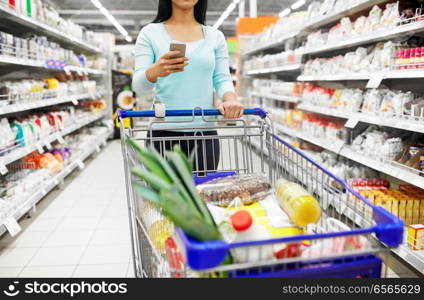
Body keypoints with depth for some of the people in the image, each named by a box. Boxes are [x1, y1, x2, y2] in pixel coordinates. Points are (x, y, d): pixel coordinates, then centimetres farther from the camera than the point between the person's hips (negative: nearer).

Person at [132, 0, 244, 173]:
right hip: (164, 134, -2)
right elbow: (138, 86, -4)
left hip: (205, 134, 2)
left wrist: (230, 99, -17)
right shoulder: (150, 33, 5)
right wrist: (155, 71, -27)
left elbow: (222, 79, 6)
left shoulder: (215, 36, 13)